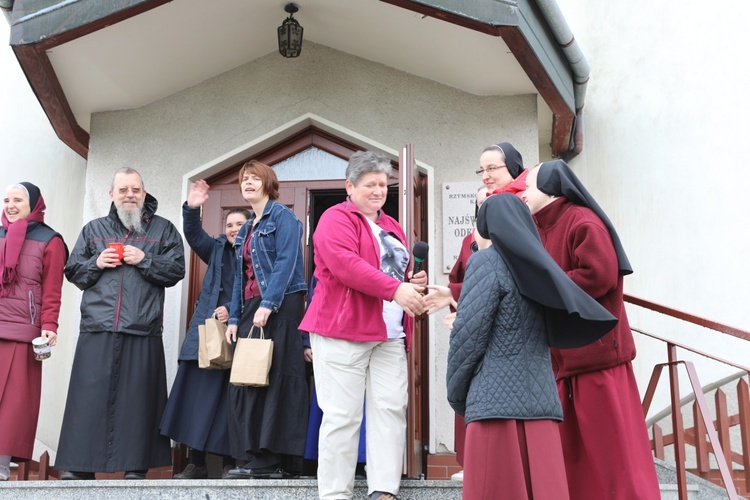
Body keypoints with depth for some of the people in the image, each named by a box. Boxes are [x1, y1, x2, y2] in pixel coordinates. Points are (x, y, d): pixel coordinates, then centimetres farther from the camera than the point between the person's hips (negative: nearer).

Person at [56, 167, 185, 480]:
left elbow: (176, 270, 3)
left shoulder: (163, 229, 11)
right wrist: (96, 263, -2)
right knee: (89, 397, -1)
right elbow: (73, 271, 16)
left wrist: (145, 260, -10)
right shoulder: (93, 230, 18)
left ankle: (136, 466, 5)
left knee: (138, 398, -2)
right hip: (97, 329, 2)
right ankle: (79, 467, 5)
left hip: (142, 331, -1)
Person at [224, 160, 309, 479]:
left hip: (280, 307, -8)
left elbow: (286, 262, -14)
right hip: (250, 309, 8)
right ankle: (255, 458, 4)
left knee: (275, 377, -10)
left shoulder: (282, 216, -2)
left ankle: (274, 460, -10)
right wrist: (234, 318, 12)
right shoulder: (246, 230, 22)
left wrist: (268, 304, -22)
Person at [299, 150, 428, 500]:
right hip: (343, 330, -7)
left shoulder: (391, 227, 21)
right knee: (342, 415, -5)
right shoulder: (336, 219, -3)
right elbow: (345, 264, -19)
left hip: (390, 335, 7)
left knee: (391, 410, 1)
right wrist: (395, 289, -26)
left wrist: (413, 283, 6)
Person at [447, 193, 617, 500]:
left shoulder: (488, 262, -3)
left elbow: (469, 334, -9)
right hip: (541, 400, 6)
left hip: (496, 401, -6)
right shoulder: (539, 270, 17)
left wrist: (456, 395, 3)